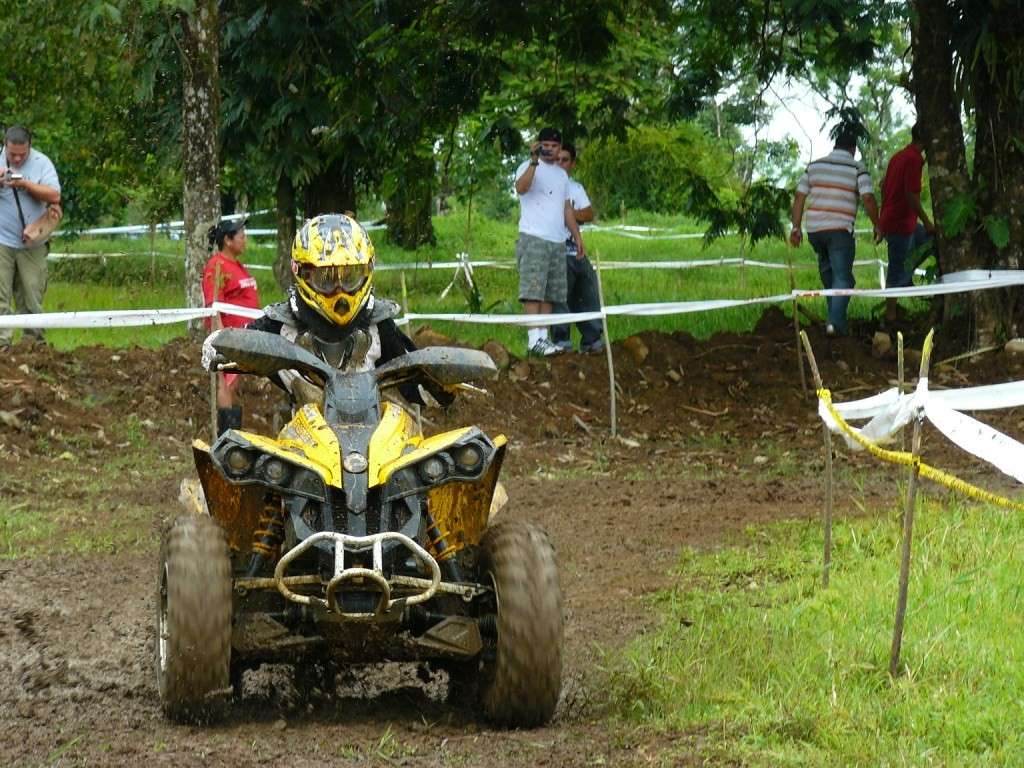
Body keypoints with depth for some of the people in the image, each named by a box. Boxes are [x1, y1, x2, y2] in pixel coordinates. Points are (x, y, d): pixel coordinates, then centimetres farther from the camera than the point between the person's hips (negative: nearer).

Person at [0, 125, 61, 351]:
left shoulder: (42, 163, 0)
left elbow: (54, 196, -8)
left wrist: (25, 184, -17)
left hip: (32, 244, 0)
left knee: (32, 295, 3)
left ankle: (34, 340, 11)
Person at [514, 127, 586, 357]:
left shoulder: (562, 174, 22)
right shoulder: (529, 168, -1)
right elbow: (520, 188, -23)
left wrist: (577, 236, 19)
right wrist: (534, 161, -30)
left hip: (557, 242, 7)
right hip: (533, 238, -7)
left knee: (550, 294, 3)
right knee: (533, 289, -14)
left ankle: (543, 337, 4)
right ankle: (534, 339, -19)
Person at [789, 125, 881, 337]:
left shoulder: (814, 166, 11)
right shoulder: (857, 169, -1)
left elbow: (799, 197, 8)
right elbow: (868, 199, -12)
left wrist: (796, 227, 11)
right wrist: (877, 225, 1)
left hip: (814, 230, 4)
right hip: (840, 230, -4)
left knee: (827, 270, 25)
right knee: (842, 277, -2)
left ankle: (835, 313, 33)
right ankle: (836, 322, -16)